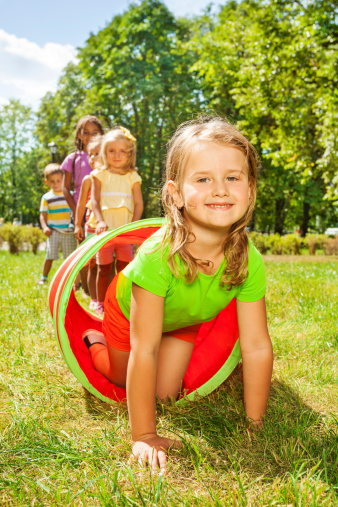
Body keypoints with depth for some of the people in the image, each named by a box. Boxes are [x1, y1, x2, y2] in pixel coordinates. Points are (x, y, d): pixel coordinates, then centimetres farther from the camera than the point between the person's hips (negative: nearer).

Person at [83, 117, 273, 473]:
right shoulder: (157, 256, -46)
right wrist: (144, 436, -36)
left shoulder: (249, 261, -35)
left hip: (184, 320, 3)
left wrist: (255, 423, -22)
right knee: (123, 380, 19)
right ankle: (94, 339, 47)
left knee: (166, 394, 12)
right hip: (128, 308, -3)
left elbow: (257, 347, -27)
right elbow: (144, 351, -41)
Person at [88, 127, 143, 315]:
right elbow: (95, 201, 0)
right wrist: (100, 221, -15)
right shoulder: (100, 175, 6)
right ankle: (101, 304, 14)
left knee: (125, 267, 1)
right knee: (104, 268, 2)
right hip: (106, 229, -1)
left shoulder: (133, 177, 9)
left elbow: (139, 203, 4)